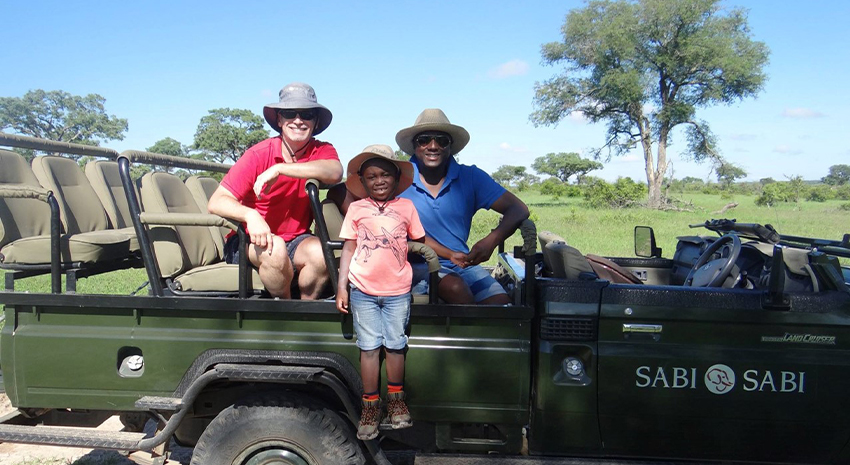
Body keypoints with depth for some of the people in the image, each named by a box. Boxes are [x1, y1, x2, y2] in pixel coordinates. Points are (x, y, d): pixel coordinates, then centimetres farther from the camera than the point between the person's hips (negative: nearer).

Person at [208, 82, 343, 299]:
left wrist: (280, 169, -29)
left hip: (296, 241, 2)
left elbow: (335, 172, -29)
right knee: (274, 248, -34)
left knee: (319, 251, -30)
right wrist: (250, 215, -35)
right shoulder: (259, 154, -9)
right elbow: (217, 202, -15)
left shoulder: (322, 151, -2)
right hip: (251, 241, -1)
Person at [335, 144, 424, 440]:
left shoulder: (406, 207, 4)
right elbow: (348, 249, 5)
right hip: (363, 290, 0)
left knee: (395, 345, 8)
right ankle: (370, 407, 17)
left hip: (397, 290, 0)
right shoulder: (356, 209, 4)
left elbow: (418, 241, 10)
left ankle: (396, 401, 26)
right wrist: (341, 287, 2)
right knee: (369, 347, 5)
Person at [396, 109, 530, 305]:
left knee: (502, 305, -20)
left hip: (465, 264, 2)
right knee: (456, 287, -31)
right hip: (420, 265, -2)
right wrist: (449, 254, -22)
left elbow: (518, 209, -6)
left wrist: (491, 241, -26)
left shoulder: (470, 177, 0)